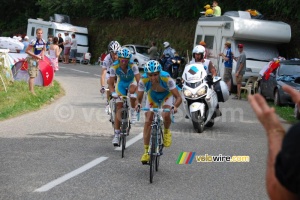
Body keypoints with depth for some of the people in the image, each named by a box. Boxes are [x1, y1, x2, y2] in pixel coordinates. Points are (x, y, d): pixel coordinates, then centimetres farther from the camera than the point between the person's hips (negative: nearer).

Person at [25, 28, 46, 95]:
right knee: (32, 76, -11)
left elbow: (43, 49, 16)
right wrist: (35, 56, -24)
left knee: (34, 75, 16)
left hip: (37, 59, 8)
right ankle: (32, 91, -10)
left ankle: (30, 89, 28)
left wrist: (42, 55, -4)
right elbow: (27, 51, -22)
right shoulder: (33, 41, -25)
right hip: (31, 59, -8)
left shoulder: (43, 42, -3)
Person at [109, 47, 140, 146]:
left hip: (131, 82, -1)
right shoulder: (114, 67, -27)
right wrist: (113, 93, -38)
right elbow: (111, 83, -20)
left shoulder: (133, 66, -31)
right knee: (119, 107, -7)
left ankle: (133, 111, -14)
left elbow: (139, 80, -34)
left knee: (132, 90, -39)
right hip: (121, 83, 1)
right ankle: (116, 134, -4)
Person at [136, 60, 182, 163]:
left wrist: (175, 106, -57)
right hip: (152, 96, 2)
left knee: (166, 116, -29)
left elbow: (178, 97, -37)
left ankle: (166, 131, 6)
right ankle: (146, 151, 0)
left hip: (166, 95, -2)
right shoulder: (143, 80, -33)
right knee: (148, 121, -8)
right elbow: (139, 98, -25)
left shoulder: (166, 78, -39)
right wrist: (138, 104, -47)